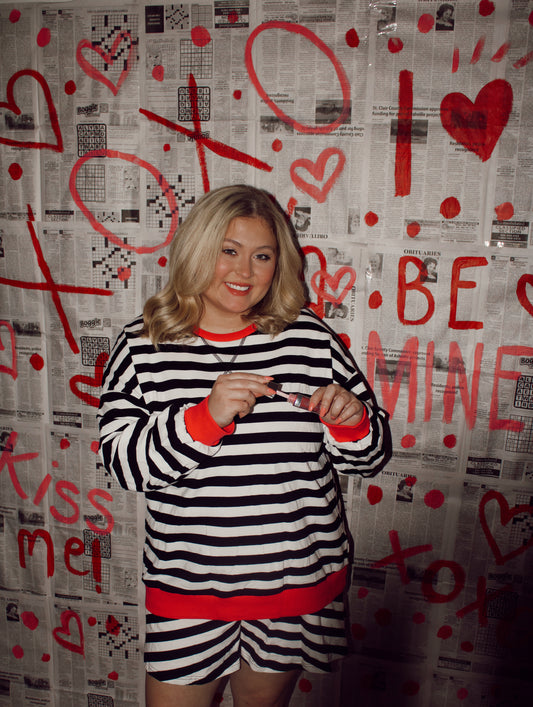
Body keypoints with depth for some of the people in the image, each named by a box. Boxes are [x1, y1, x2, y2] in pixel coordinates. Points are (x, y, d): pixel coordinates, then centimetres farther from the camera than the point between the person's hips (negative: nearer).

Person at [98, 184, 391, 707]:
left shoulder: (310, 338, -4)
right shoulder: (143, 346, -5)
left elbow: (370, 457, 2)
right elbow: (121, 462, -13)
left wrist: (352, 421, -21)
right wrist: (206, 417, -27)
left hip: (298, 582, 2)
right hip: (189, 584, -1)